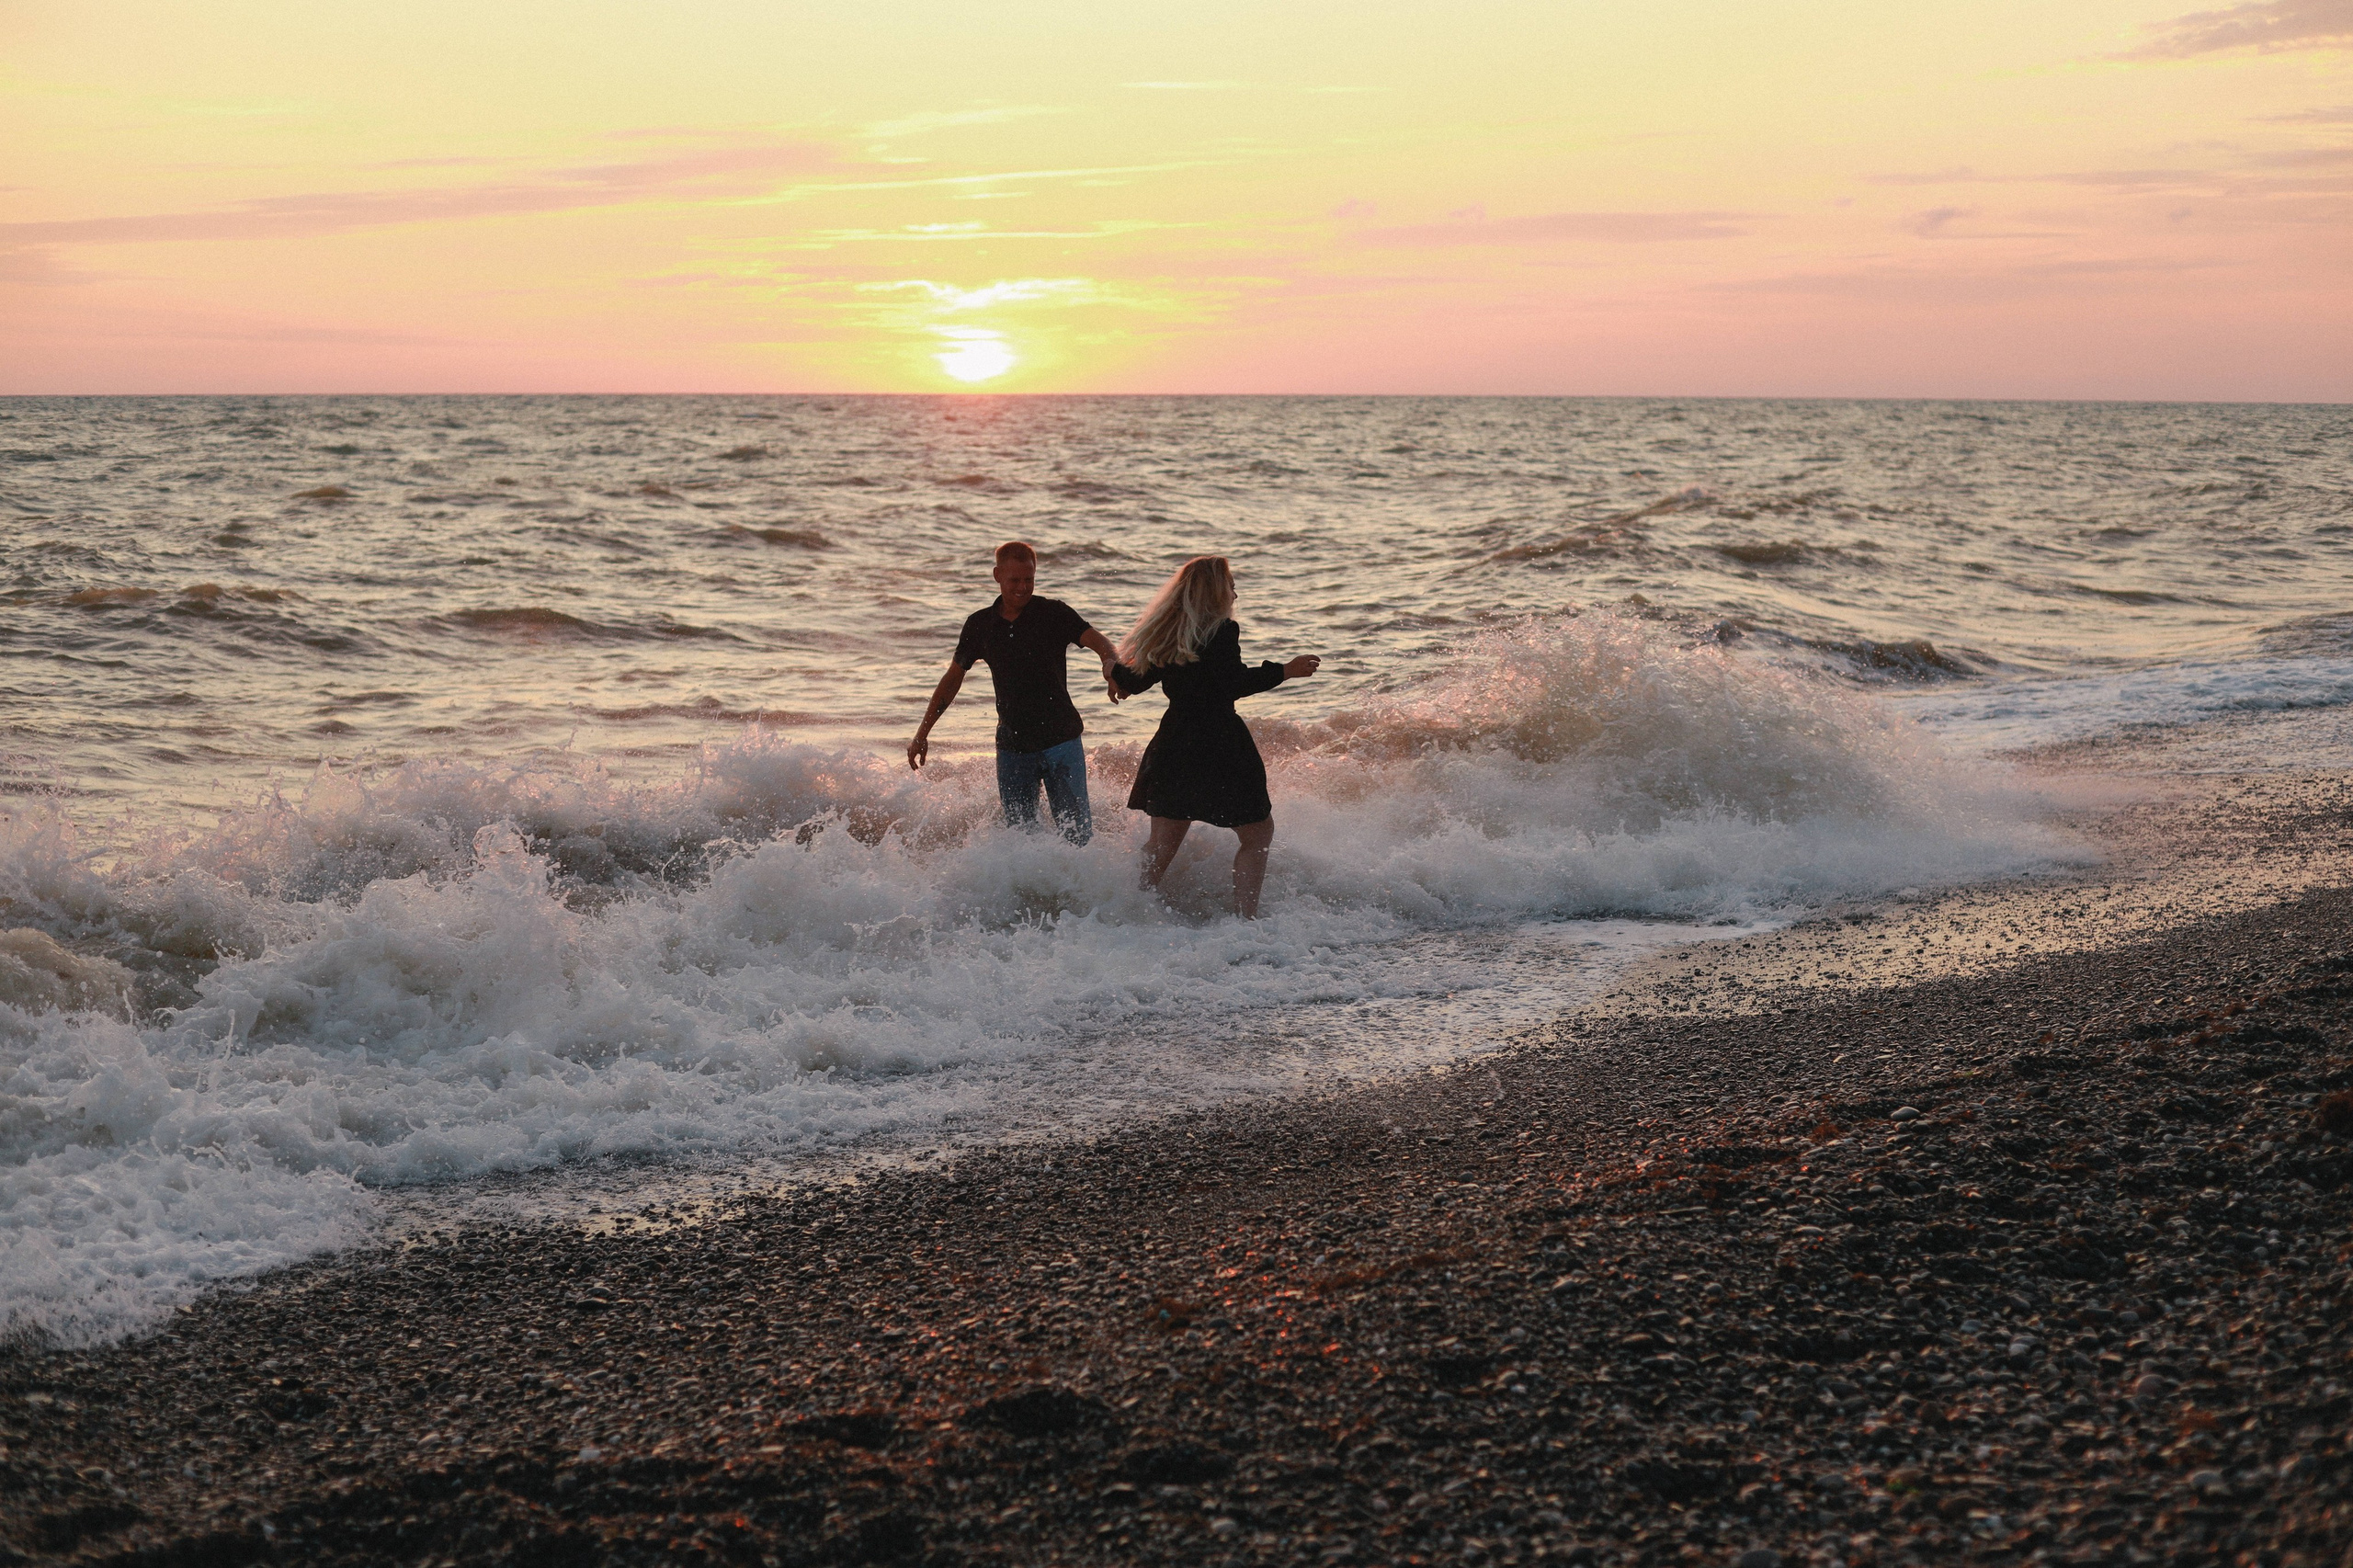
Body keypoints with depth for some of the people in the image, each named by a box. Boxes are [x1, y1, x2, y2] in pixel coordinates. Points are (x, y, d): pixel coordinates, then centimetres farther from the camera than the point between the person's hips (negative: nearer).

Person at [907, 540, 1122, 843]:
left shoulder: (1054, 614, -3)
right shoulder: (980, 625, 6)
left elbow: (1095, 639, -19)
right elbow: (953, 678, 16)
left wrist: (1110, 661, -44)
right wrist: (922, 734, 14)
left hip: (1060, 739, -3)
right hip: (1012, 747, 3)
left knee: (1077, 835, -6)